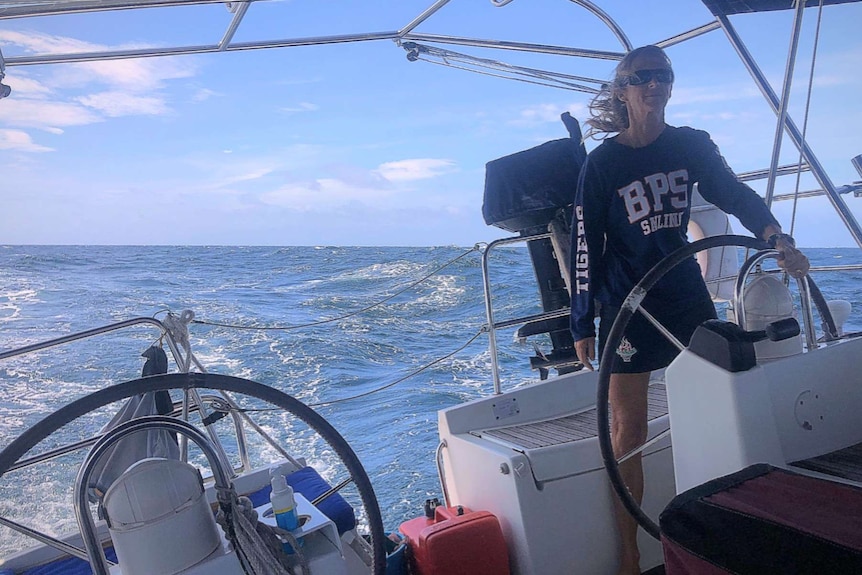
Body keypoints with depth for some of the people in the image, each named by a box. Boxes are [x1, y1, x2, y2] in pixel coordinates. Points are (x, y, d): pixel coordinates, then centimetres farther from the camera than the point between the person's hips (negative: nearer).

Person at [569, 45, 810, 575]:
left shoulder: (692, 145, 5)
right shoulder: (603, 162, -6)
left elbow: (736, 194, 1)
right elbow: (586, 247, -6)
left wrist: (780, 240, -19)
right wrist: (582, 325, -7)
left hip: (687, 297, 4)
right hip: (627, 307, -4)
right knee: (628, 432, 0)